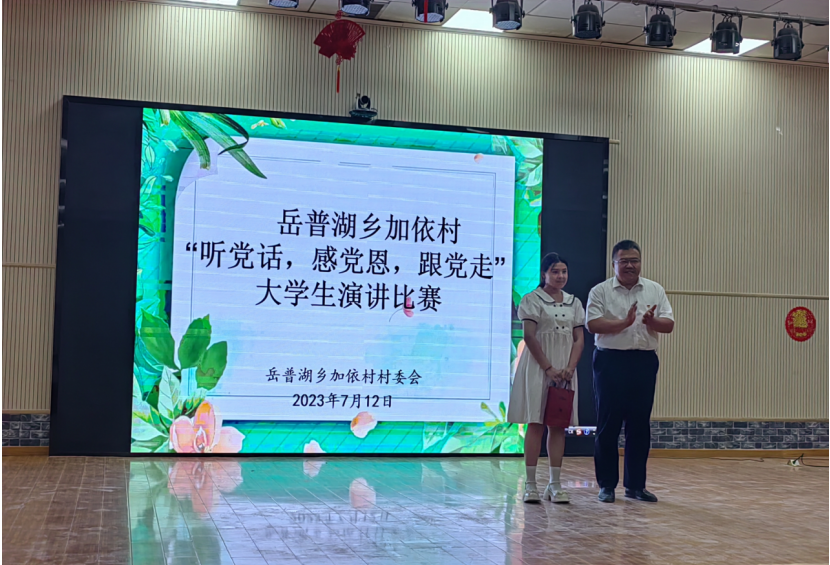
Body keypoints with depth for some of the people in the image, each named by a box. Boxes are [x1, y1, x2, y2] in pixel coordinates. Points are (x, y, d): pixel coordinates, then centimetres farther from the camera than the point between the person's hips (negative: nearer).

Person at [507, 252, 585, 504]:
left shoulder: (574, 303, 12)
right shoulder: (532, 300, -2)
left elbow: (579, 339, 8)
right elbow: (529, 336, -10)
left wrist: (569, 368, -8)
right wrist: (548, 368, -15)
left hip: (565, 368, 4)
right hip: (537, 367, -4)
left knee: (559, 425, 4)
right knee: (536, 423, -5)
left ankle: (555, 485, 7)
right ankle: (530, 484, -1)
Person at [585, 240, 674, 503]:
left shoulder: (655, 290, 11)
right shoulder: (601, 291, 1)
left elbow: (668, 324, 4)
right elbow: (593, 324, -11)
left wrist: (651, 321, -17)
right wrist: (624, 323, -21)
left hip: (644, 362, 3)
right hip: (611, 361, -3)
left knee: (639, 425, 7)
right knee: (608, 425, 1)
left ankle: (635, 484, 16)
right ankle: (607, 484, 10)